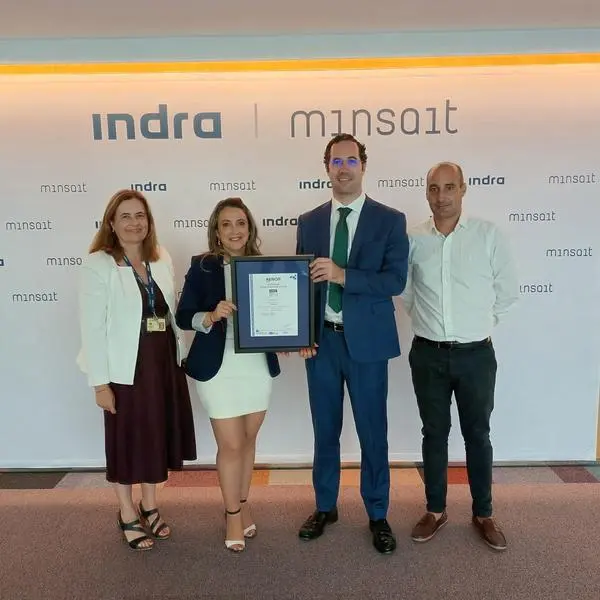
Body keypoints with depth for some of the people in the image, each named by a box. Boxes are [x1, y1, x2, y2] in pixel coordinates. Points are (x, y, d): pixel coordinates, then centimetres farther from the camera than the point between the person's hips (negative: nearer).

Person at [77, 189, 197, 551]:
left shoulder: (162, 260, 5)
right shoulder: (98, 265, -11)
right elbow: (92, 328, -13)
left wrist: (180, 359, 7)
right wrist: (100, 382, -14)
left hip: (165, 363, 5)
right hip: (126, 368, -5)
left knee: (159, 435, 16)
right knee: (127, 440, 10)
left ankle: (150, 506, 37)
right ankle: (128, 515, 30)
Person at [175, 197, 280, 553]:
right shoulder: (203, 266, -5)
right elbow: (183, 316, -7)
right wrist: (211, 316, -25)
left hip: (259, 365, 3)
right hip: (219, 367, -3)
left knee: (249, 439, 16)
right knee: (231, 444, 3)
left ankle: (243, 503, 37)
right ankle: (233, 514, 25)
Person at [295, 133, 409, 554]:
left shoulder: (390, 220, -2)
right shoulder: (309, 222, 7)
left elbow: (395, 281, -11)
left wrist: (343, 275, -22)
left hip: (366, 341, -2)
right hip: (321, 340, 3)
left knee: (373, 433, 9)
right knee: (325, 430, 15)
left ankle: (378, 515, 29)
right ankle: (325, 507, 35)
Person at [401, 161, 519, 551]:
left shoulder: (489, 235, -5)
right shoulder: (413, 239, -2)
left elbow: (508, 291, 3)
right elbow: (403, 289, 11)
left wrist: (481, 323, 6)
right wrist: (428, 319, 8)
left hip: (476, 354, -1)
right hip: (428, 355, 1)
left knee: (477, 434, 12)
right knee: (434, 433, 13)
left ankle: (484, 514, 31)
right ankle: (436, 510, 30)